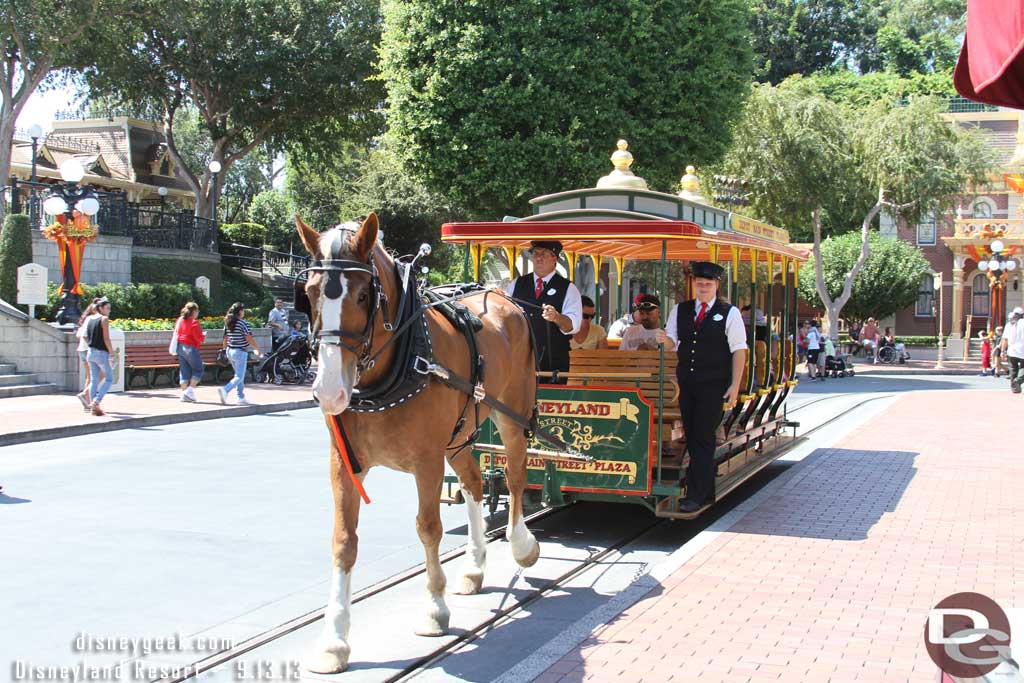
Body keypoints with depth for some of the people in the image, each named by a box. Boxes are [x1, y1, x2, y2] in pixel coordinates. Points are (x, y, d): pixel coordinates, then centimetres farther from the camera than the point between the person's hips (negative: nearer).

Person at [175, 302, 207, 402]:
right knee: (198, 370, 4)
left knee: (184, 371, 10)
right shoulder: (193, 322, -14)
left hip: (180, 347, 8)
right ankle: (190, 391, -5)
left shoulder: (180, 320, 10)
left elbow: (176, 333, 19)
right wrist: (204, 335, 5)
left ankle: (184, 394, 10)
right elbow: (199, 338, -17)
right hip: (190, 348, -8)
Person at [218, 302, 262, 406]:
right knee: (239, 377, -5)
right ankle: (225, 390, -25)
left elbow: (225, 339, 11)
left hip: (230, 351, 8)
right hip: (240, 352, -8)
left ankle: (241, 398, 19)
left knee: (239, 375, 18)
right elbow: (249, 339, -12)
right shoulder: (243, 323, -14)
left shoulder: (228, 323, 6)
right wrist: (257, 349, 1)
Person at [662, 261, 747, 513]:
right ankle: (706, 492, 21)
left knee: (703, 438, -8)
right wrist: (665, 339, -17)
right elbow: (673, 342, 8)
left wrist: (735, 386, -11)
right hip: (686, 383, 5)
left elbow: (739, 351, -5)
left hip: (714, 386, -5)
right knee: (692, 438, 9)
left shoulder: (729, 313, -3)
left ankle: (696, 496, -5)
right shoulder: (680, 310, 9)